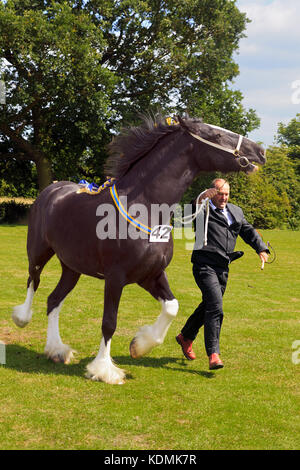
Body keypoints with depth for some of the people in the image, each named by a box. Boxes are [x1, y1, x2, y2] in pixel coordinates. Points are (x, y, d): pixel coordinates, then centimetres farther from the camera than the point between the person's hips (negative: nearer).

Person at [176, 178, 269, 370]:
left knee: (208, 306, 19)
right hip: (205, 265, -7)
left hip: (223, 268, 7)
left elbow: (249, 231, 19)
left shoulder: (236, 211, 17)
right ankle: (213, 355, -19)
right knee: (215, 307, -19)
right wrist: (201, 200, -40)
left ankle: (186, 337, 41)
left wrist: (261, 249, 4)